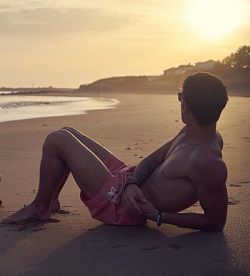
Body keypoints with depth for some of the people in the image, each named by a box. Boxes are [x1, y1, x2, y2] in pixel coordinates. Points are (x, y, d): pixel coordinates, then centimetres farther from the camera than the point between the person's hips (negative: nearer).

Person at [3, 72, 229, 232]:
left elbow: (216, 223, -23)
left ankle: (40, 208, 12)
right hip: (126, 178, 10)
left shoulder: (206, 163, -28)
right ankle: (50, 200, 30)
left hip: (122, 204, -10)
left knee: (57, 141, -9)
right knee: (66, 134, 18)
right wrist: (133, 183, -14)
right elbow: (152, 160, 7)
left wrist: (159, 216, -23)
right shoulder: (190, 133, 1)